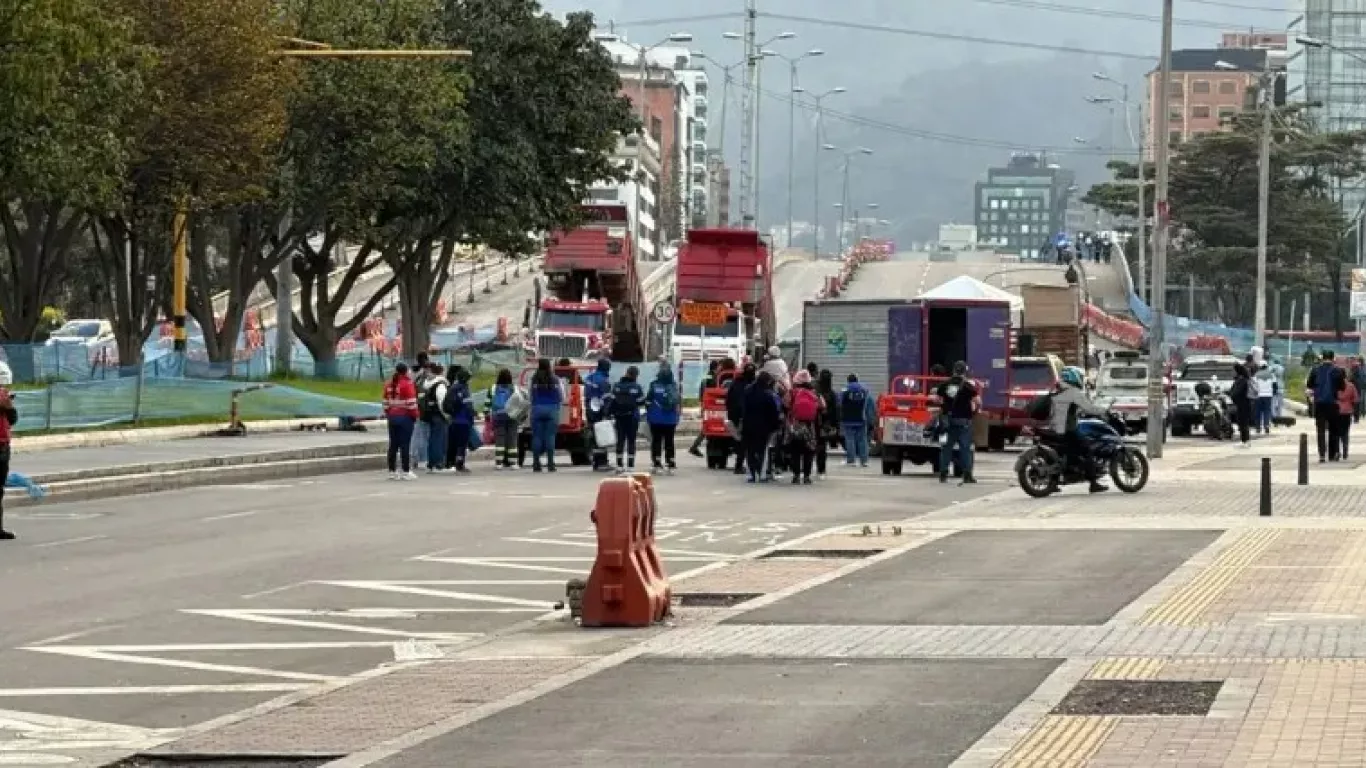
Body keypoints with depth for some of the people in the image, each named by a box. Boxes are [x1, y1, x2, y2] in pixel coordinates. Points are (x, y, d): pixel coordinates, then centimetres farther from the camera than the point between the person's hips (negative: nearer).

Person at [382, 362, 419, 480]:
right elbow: (411, 402, -14)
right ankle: (406, 471, -4)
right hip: (405, 417, -6)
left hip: (392, 417, 6)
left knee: (393, 445, 9)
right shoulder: (407, 383, -12)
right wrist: (414, 415, -4)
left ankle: (392, 471, 11)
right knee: (405, 445, -4)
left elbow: (386, 401, 11)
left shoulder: (389, 383, 8)